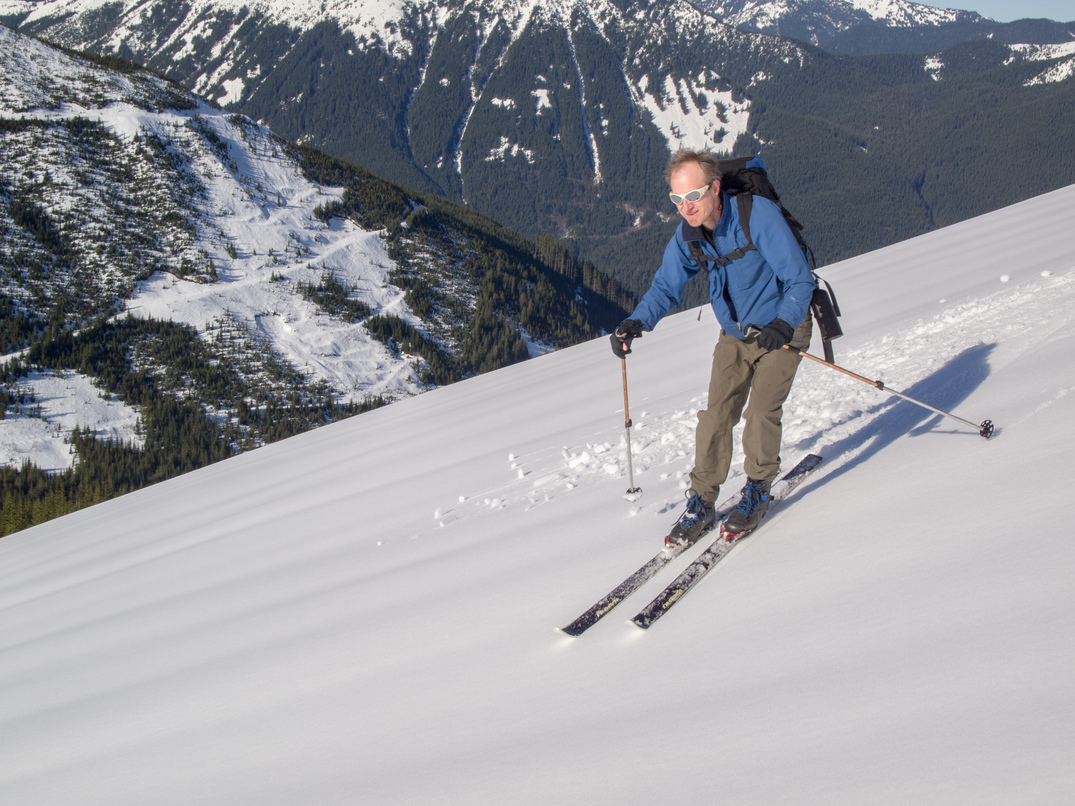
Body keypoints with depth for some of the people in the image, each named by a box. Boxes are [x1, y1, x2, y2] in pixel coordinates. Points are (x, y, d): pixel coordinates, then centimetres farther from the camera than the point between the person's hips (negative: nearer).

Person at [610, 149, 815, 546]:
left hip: (782, 330, -5)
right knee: (717, 414, -4)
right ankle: (702, 502, 7)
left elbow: (800, 279, -25)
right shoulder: (687, 235, -10)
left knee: (761, 410, -13)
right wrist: (637, 322, -22)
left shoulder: (759, 216, -27)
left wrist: (783, 325, -41)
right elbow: (666, 286, -1)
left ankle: (757, 490, 9)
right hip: (734, 335, 5)